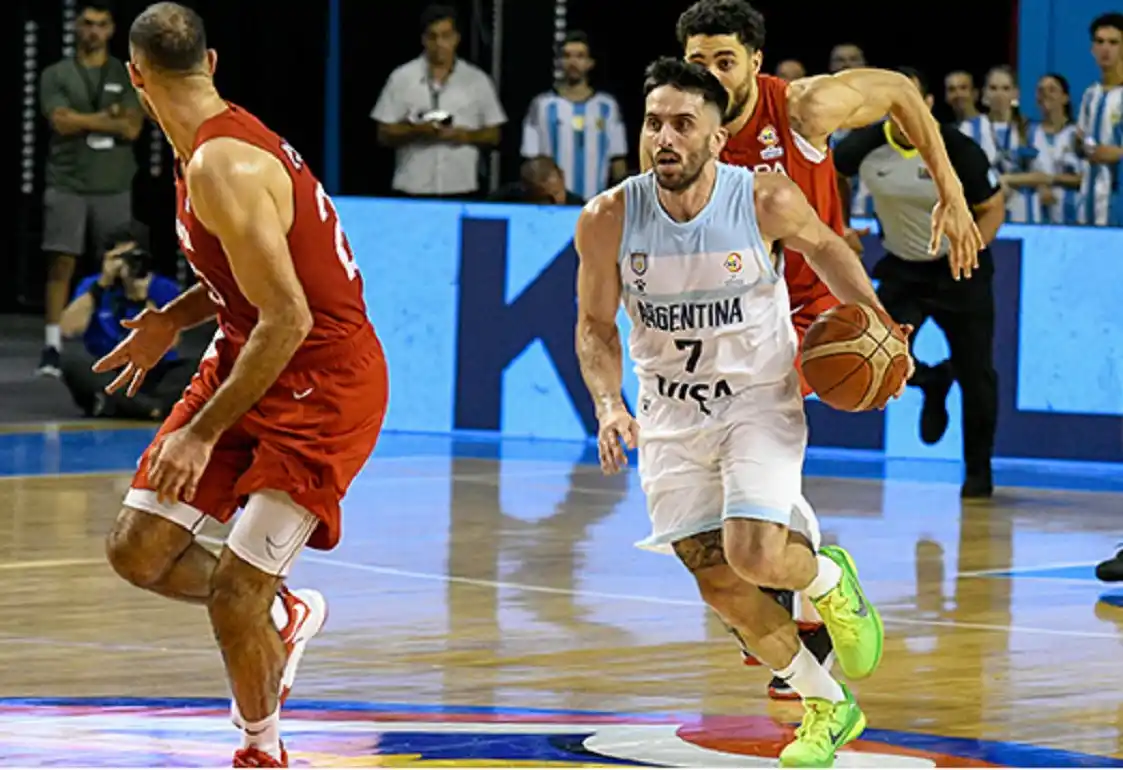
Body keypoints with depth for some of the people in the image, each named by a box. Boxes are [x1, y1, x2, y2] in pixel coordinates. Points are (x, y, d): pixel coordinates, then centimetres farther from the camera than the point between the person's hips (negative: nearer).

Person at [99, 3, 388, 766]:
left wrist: (204, 432, -25)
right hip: (248, 361, 9)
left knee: (233, 596, -11)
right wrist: (173, 318, 18)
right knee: (139, 552, 4)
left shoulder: (221, 168, -26)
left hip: (324, 384, -9)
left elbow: (287, 318, -28)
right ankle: (283, 613, 28)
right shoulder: (222, 141, 4)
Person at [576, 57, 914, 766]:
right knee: (718, 584, 0)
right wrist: (610, 405, -16)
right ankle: (828, 707, 21)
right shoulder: (608, 220, -15)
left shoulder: (767, 199, -18)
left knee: (753, 554, -22)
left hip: (759, 399, -2)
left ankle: (830, 580, 15)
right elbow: (596, 325, -1)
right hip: (670, 414, 3)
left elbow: (823, 246, 5)